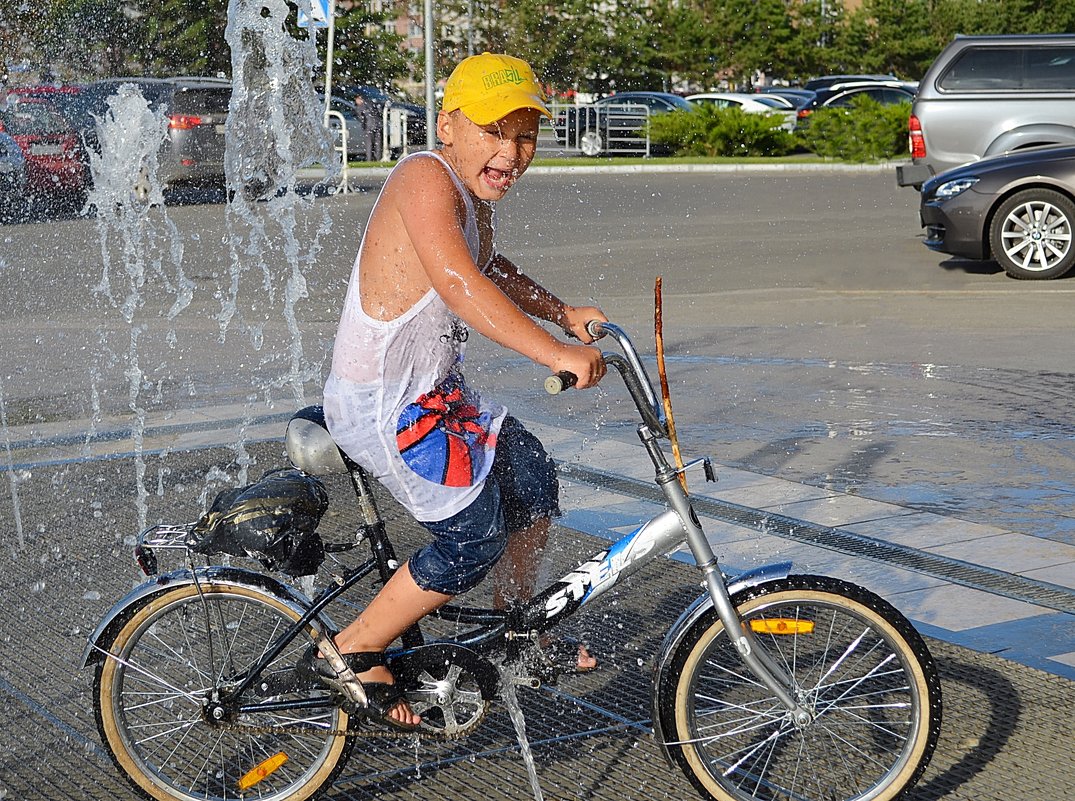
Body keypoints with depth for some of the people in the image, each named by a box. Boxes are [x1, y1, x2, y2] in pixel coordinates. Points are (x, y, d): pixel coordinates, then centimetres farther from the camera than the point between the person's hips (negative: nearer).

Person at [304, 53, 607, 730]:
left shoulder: (475, 195, 8)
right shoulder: (426, 180, -23)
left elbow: (490, 268, 29)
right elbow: (460, 285, -37)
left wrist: (563, 312, 19)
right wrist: (556, 353, -41)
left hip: (432, 391, 10)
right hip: (382, 407, -10)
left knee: (532, 473, 18)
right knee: (475, 540, -12)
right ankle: (351, 654, 4)